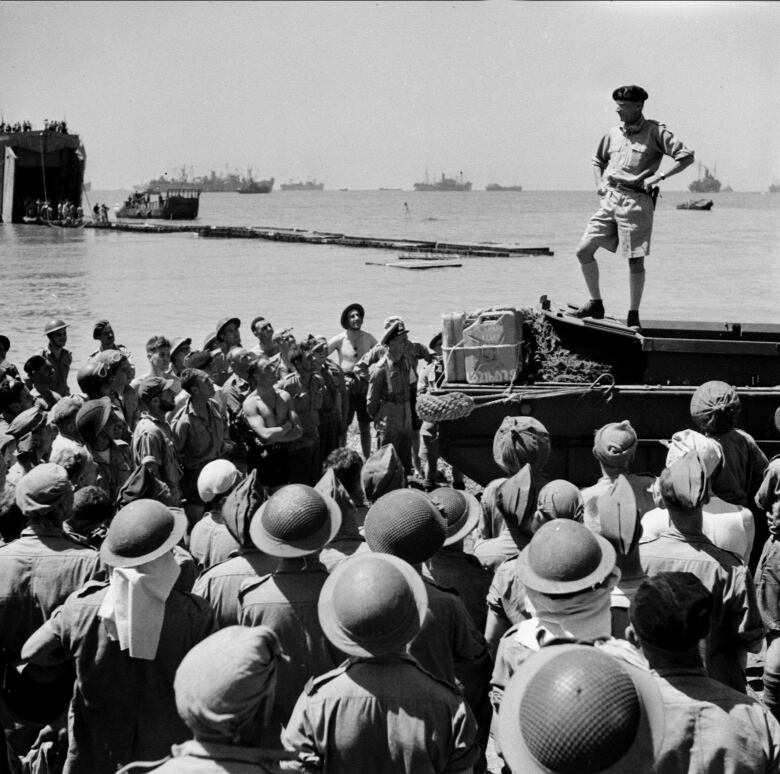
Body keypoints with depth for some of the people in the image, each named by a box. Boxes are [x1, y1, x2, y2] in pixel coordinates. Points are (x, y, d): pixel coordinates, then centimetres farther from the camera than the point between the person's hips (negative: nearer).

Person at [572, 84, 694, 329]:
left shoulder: (655, 132, -2)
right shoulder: (613, 133, 13)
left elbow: (687, 156, -6)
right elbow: (598, 160, 29)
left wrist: (660, 175, -16)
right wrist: (599, 183, 11)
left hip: (637, 201, -5)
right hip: (610, 198, 5)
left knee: (635, 261, -2)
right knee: (584, 250, -2)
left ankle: (633, 315, 12)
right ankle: (596, 304, 13)